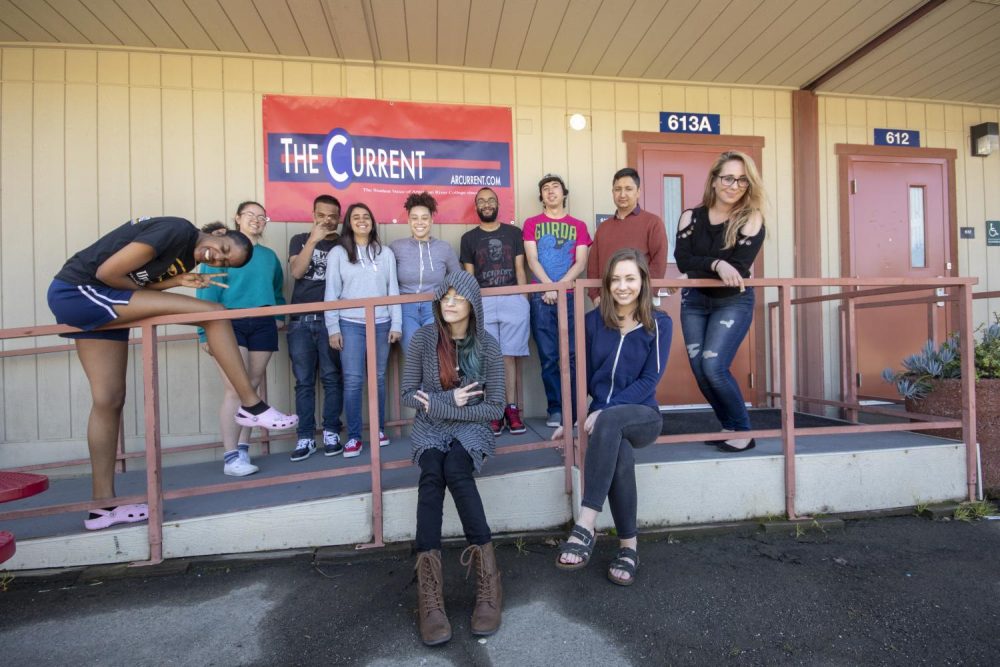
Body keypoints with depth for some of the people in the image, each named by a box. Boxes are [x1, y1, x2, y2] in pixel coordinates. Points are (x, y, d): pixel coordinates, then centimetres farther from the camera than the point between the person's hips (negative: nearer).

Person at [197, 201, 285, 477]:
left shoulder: (269, 255, 17)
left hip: (262, 326, 5)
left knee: (252, 389, 7)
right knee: (235, 390, -12)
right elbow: (207, 292, -4)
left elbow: (277, 290, 21)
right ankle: (230, 457, -7)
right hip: (230, 325, -4)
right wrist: (206, 332, -11)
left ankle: (243, 452, 15)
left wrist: (279, 316, 4)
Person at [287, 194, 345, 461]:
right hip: (300, 321, 1)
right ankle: (305, 437, 8)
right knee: (304, 381, 3)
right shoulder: (300, 240, 12)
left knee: (332, 378, 1)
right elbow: (296, 271, -5)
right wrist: (313, 240, -14)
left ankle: (331, 432, 10)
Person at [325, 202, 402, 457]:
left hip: (381, 324, 2)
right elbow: (331, 294, 1)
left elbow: (393, 290, 7)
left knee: (379, 378, 8)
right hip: (350, 325, -2)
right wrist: (333, 328, -4)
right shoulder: (337, 254, 4)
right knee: (353, 380, -5)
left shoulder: (385, 253, 9)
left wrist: (396, 324, 2)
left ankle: (379, 429, 21)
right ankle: (353, 436, 5)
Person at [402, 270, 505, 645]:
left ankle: (477, 578, -28)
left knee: (455, 470, -32)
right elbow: (408, 394, 0)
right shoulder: (423, 338, -3)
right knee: (433, 474, -30)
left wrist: (437, 404, -13)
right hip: (430, 429, 1)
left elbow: (495, 407, -7)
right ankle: (430, 592, -34)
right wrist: (450, 398, -14)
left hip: (470, 428, -1)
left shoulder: (487, 345, -6)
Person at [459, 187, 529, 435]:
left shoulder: (514, 233, 14)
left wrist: (524, 300, 3)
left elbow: (519, 269, 11)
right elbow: (468, 277, 10)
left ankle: (511, 409, 5)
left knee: (509, 356, 0)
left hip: (513, 301, 0)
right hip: (483, 303, 0)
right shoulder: (468, 238, 13)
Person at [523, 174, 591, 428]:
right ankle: (555, 410, 6)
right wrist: (549, 287, -11)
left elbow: (580, 264, 3)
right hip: (541, 297, 0)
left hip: (571, 296, 0)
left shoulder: (578, 225, 13)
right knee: (548, 357, 0)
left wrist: (559, 286, -10)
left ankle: (576, 411, 4)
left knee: (574, 356, -4)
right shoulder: (532, 223, 12)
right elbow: (532, 260, 1)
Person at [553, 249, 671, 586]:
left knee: (610, 421, -38)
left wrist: (605, 411, -17)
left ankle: (585, 527, -38)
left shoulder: (659, 323, 1)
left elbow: (649, 380, -6)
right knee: (621, 452, -34)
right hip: (602, 418, 2)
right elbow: (583, 376, 10)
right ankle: (628, 546, -19)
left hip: (643, 416, -2)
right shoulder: (594, 321, 7)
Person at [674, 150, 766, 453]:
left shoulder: (751, 220, -9)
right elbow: (682, 261, -13)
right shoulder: (691, 217, -1)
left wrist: (700, 266, -15)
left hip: (734, 303, -3)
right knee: (700, 371, 2)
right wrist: (716, 264, -27)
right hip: (694, 302, 4)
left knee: (713, 366, -17)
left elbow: (738, 268, -18)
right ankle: (730, 427, 24)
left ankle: (743, 431, 4)